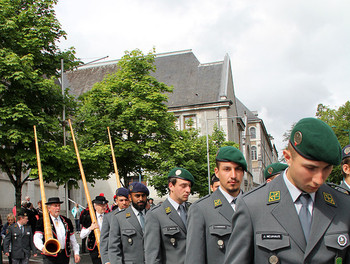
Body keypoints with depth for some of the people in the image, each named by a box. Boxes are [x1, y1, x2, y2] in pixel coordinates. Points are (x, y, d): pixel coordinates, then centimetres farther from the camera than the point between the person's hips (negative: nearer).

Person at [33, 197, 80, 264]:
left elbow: (73, 239, 18)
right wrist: (42, 248, -28)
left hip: (65, 256, 4)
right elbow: (37, 238, -9)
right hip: (50, 255, -4)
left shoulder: (67, 221, 14)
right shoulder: (43, 221, -1)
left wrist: (76, 253, 12)